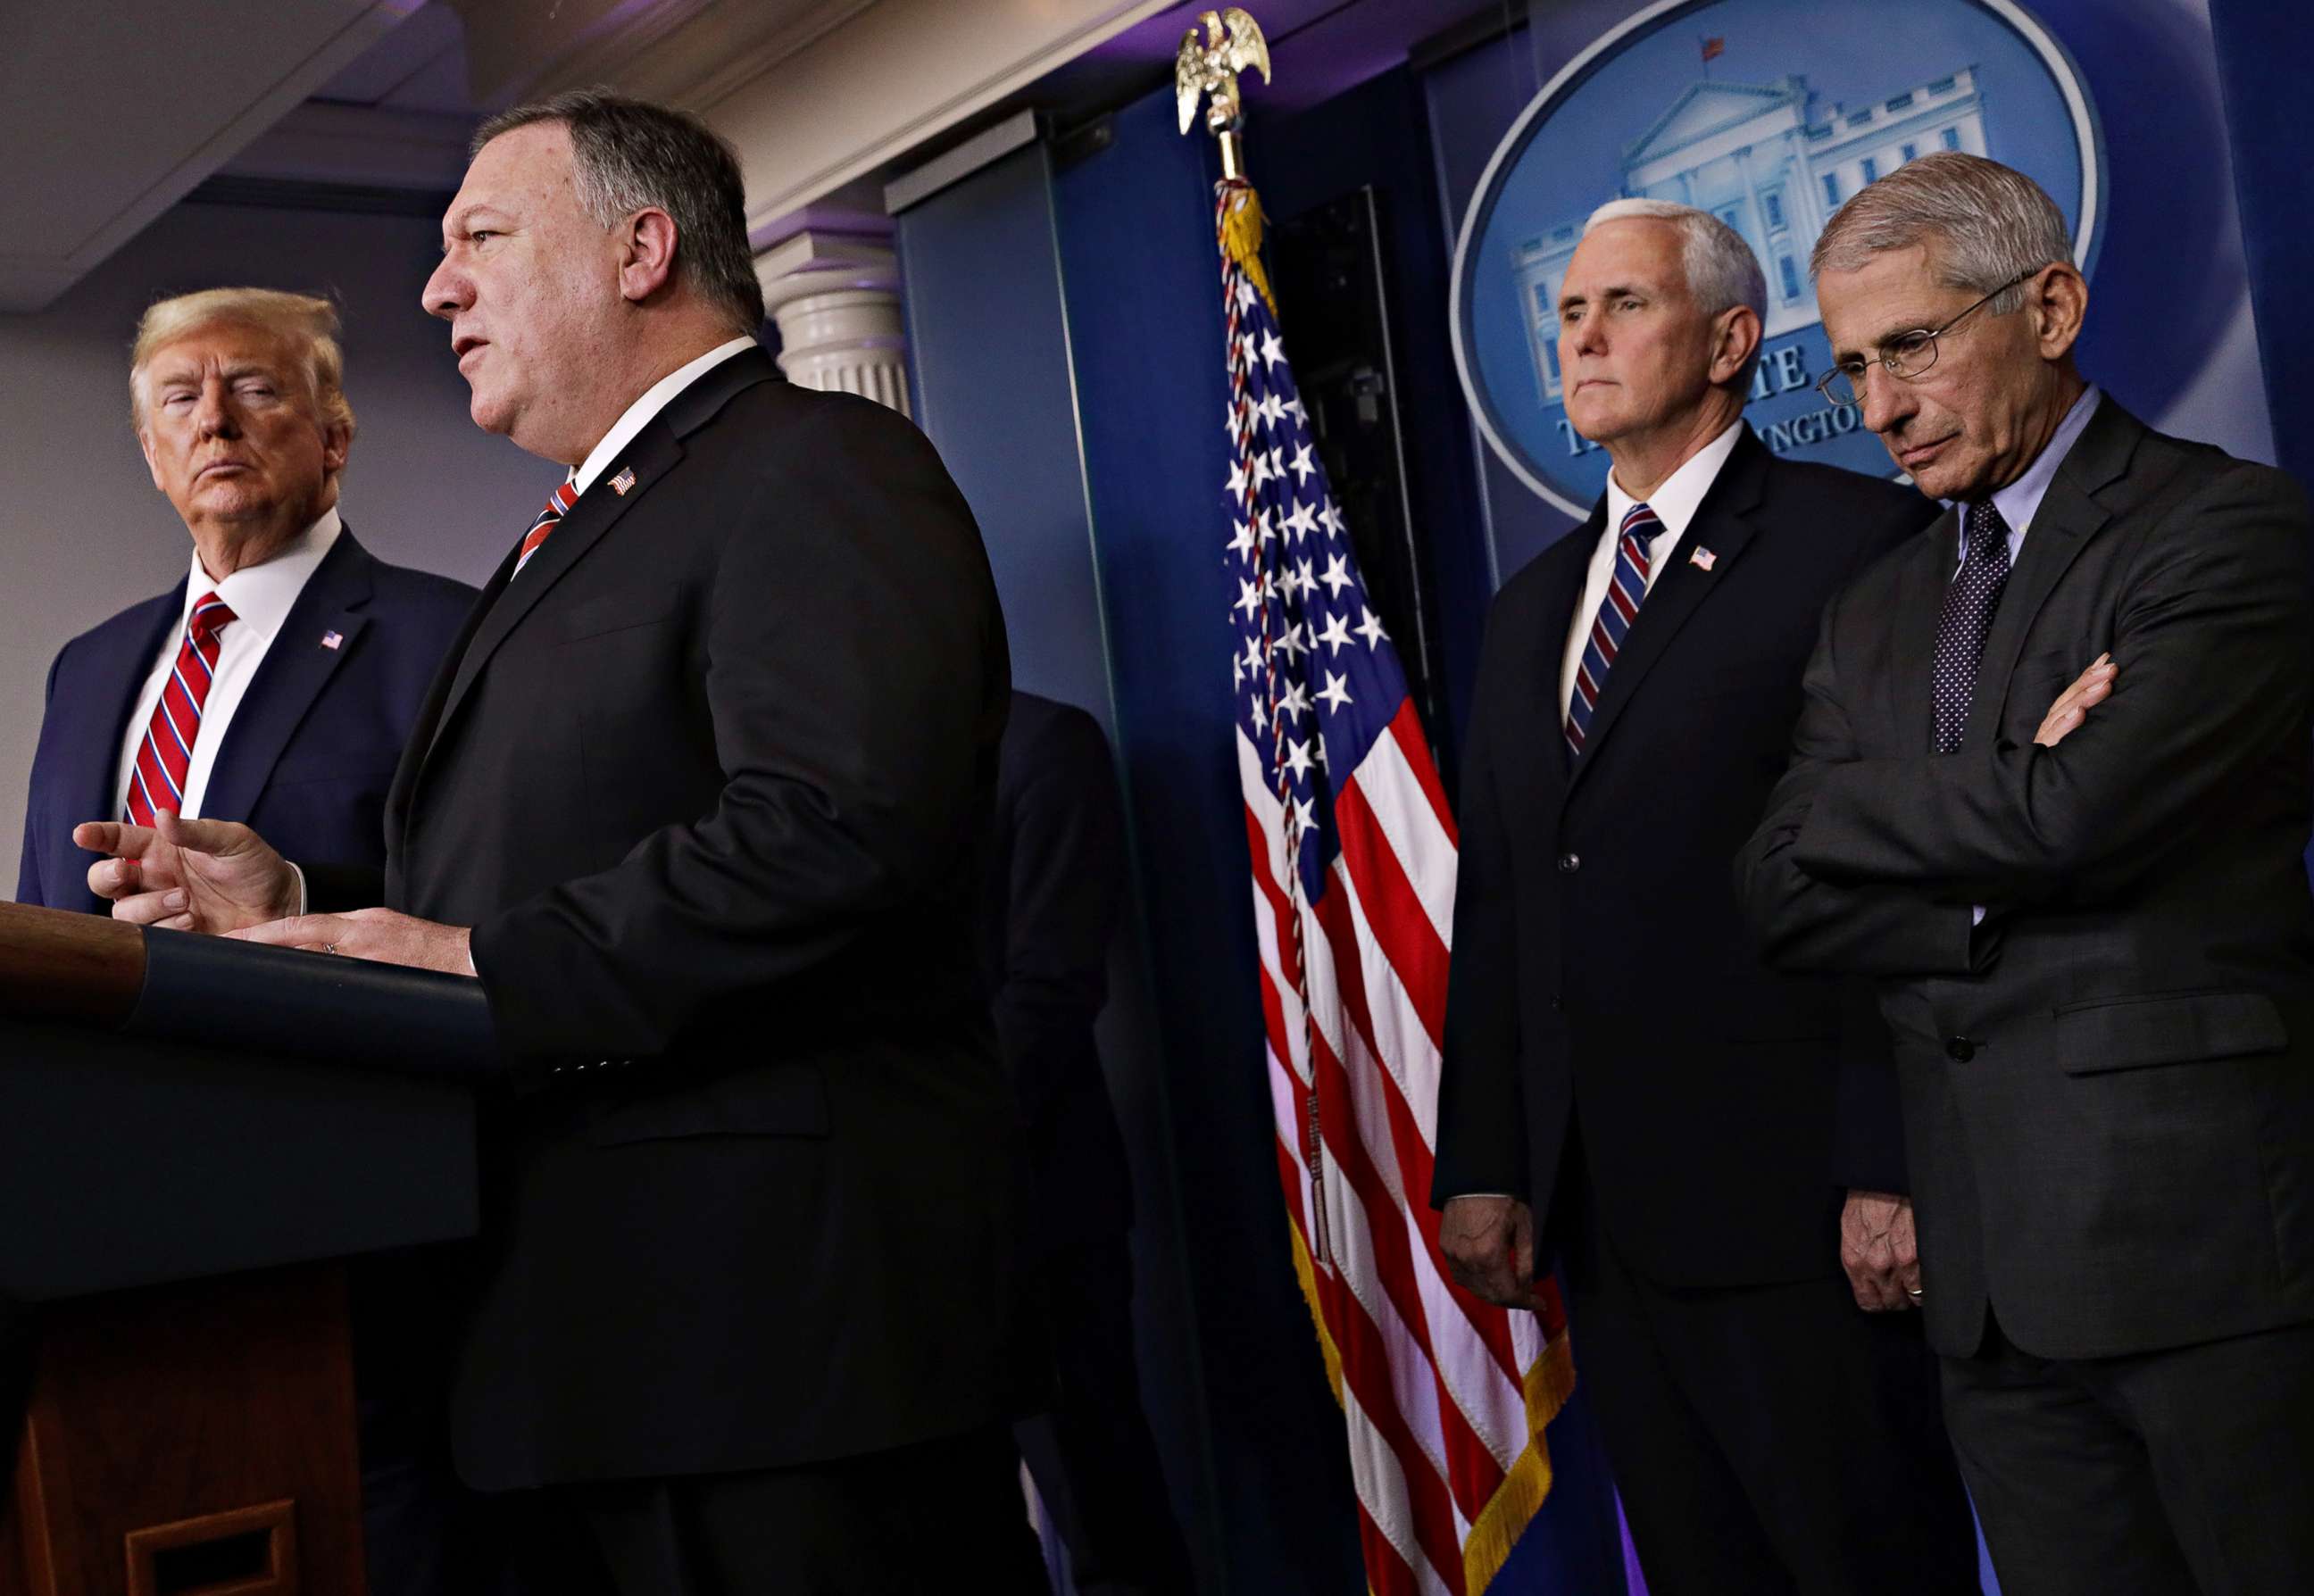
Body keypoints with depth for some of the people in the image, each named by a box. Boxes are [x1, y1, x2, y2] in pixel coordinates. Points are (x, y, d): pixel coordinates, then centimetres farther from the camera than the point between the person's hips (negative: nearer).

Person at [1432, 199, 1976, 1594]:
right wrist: (1484, 1165, 10)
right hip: (1603, 1215, 6)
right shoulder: (1533, 606, 18)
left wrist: (1896, 1168, -16)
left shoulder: (1860, 541, -3)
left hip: (1795, 1202, -6)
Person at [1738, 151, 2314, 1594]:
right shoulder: (1879, 610, 18)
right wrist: (2003, 896, -9)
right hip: (1998, 1270, 6)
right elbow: (1785, 897, 7)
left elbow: (2075, 818, -18)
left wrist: (1840, 806, -1)